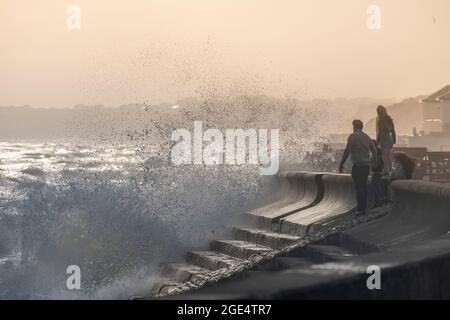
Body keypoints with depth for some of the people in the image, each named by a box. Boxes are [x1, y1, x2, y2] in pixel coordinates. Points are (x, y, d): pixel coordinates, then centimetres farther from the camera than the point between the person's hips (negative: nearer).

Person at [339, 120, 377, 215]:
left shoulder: (353, 136, -7)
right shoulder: (367, 137, 12)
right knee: (364, 186, 15)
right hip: (367, 165, 6)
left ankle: (360, 208, -7)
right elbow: (374, 151, 17)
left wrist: (341, 164, -8)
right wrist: (371, 160, 34)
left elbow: (347, 151, -12)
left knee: (359, 187, -5)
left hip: (357, 165, -6)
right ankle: (364, 206, 21)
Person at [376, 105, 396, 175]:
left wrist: (378, 141, -11)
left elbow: (379, 131, -14)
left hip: (384, 138, -7)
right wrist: (394, 140, 19)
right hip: (390, 137, 7)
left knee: (385, 156, -4)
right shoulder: (389, 118, 10)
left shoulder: (380, 118, -10)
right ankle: (390, 169, 18)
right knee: (389, 155, 13)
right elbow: (393, 130, 12)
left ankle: (386, 171, -3)